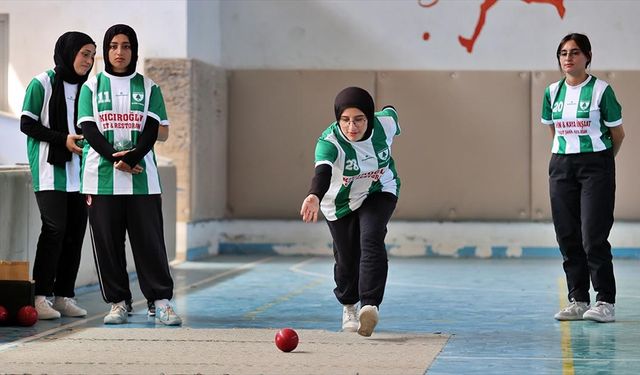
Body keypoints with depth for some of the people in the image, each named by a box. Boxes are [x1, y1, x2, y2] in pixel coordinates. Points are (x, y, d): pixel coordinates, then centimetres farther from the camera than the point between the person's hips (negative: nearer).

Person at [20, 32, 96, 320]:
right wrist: (63, 139, -13)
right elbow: (27, 124, -5)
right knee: (54, 229, -14)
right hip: (49, 170, -6)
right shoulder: (42, 84, -3)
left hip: (77, 172, 6)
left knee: (75, 232, 1)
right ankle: (40, 296, -9)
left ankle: (64, 296, 8)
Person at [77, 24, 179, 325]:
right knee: (107, 241, 0)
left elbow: (155, 131, 1)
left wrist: (132, 157, -15)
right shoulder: (92, 86, 9)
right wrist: (115, 158, -14)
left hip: (142, 177, 0)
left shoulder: (148, 88, 9)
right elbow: (89, 129, -1)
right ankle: (117, 302, 7)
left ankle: (161, 301, -3)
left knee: (149, 240, -4)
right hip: (102, 176, 1)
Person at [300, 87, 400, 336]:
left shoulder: (385, 123, -25)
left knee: (371, 240, -24)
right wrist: (315, 196, -75)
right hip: (341, 201, -1)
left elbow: (391, 111, 1)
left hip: (379, 193, 1)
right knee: (347, 258, 7)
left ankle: (370, 305, -29)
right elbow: (322, 170, -55)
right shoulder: (329, 142, -35)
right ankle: (348, 306, 36)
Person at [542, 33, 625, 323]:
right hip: (561, 166, 5)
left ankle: (606, 301, -2)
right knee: (567, 236, 4)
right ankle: (578, 301, 12)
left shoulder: (601, 90, -7)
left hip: (596, 166, -5)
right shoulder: (552, 92, 6)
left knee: (594, 236, -9)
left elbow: (618, 133, 2)